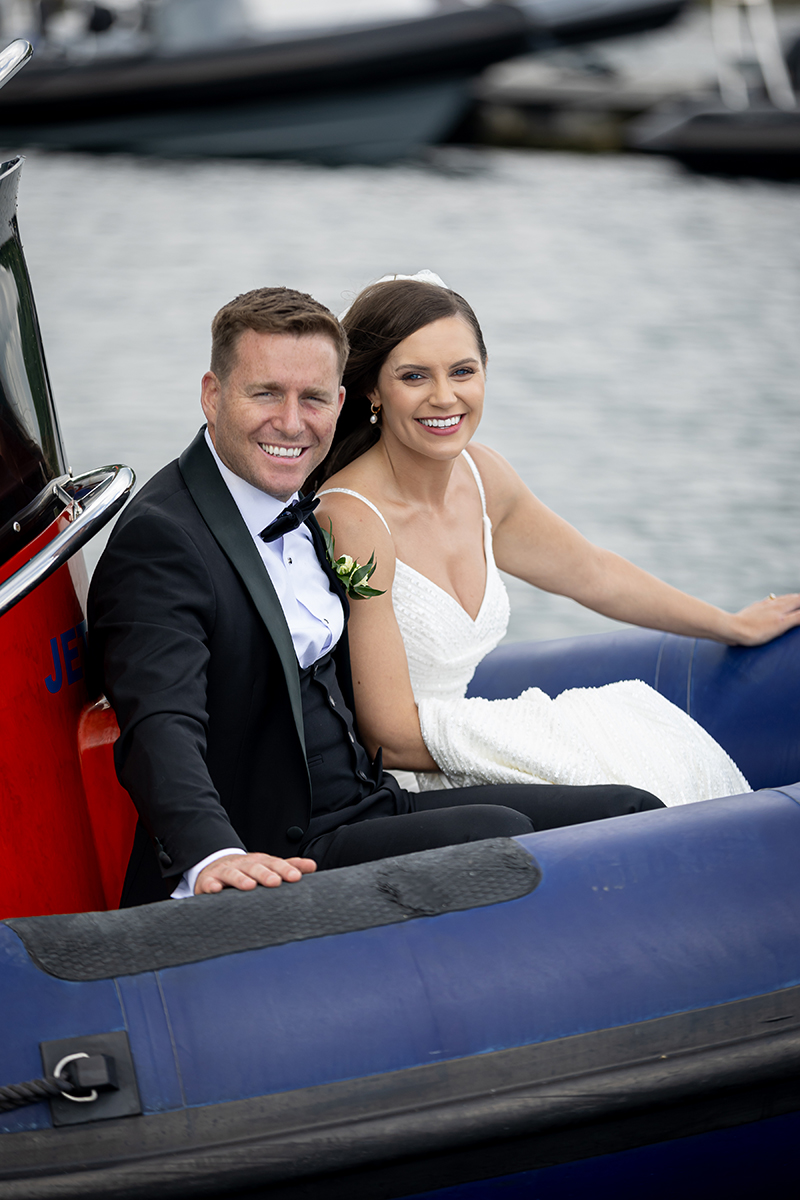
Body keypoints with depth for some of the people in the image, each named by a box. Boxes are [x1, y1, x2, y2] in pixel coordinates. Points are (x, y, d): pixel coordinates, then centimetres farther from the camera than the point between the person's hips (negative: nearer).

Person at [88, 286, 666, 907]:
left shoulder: (308, 509, 14)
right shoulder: (158, 538, -15)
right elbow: (161, 727, -32)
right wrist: (214, 856, -47)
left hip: (368, 802, 9)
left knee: (628, 813, -3)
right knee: (495, 834, -31)